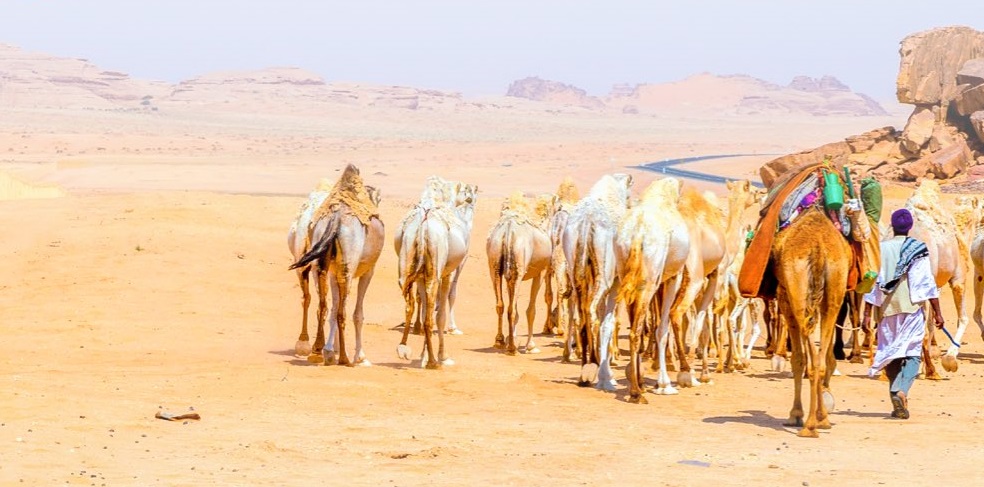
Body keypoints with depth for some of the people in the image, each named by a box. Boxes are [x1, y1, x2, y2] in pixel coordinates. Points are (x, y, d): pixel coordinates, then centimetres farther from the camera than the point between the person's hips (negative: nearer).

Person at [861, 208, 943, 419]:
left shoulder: (880, 249, 3)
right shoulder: (918, 249, -3)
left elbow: (872, 283, 2)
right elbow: (927, 283, -5)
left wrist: (867, 313, 6)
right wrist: (937, 312, 0)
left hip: (888, 309, 2)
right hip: (912, 308, -2)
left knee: (891, 355, 11)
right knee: (912, 354, -1)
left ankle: (898, 404, 14)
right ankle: (901, 390, -26)